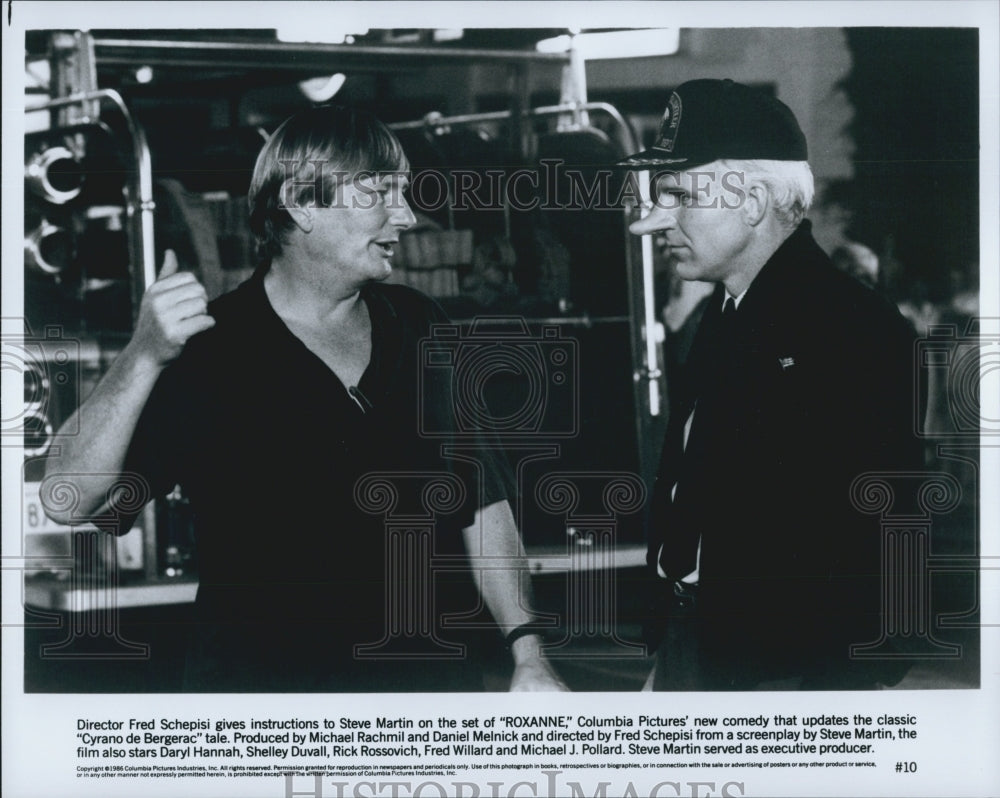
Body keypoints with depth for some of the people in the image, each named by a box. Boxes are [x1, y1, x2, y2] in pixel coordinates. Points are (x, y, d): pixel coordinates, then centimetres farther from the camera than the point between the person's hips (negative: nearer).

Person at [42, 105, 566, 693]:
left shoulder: (421, 331, 8)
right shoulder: (204, 349, -7)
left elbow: (482, 505, 12)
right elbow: (68, 500, -16)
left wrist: (528, 651, 4)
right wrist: (144, 359, -28)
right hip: (264, 688, -4)